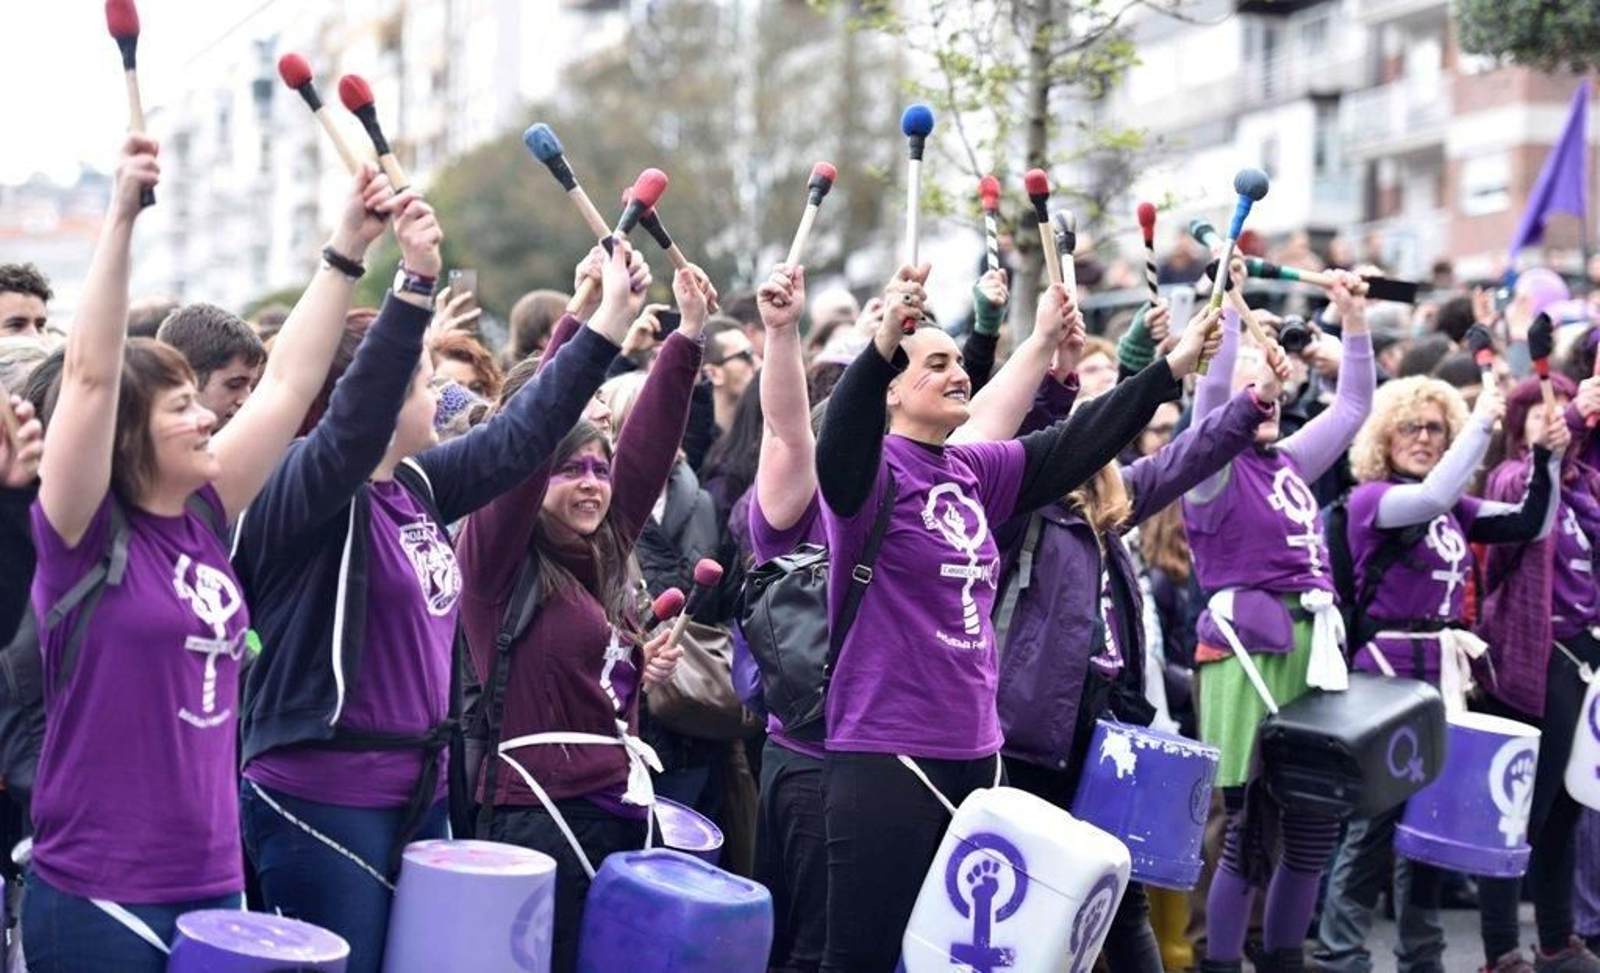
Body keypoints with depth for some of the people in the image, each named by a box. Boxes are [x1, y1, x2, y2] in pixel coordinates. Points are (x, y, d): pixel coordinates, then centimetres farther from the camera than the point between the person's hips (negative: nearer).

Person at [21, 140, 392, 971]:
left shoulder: (204, 519, 6)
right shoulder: (82, 536, -10)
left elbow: (290, 380, 7)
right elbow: (90, 374, -22)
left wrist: (347, 248, 6)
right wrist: (121, 217, -25)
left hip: (213, 881, 6)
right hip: (96, 897, -6)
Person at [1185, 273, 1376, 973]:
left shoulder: (1290, 463, 17)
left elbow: (1353, 405, 24)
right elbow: (1210, 392, -19)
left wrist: (1353, 318, 19)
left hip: (1312, 652, 7)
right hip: (1249, 657, -7)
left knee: (1315, 823, 8)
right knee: (1250, 829, -5)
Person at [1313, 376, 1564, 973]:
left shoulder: (1457, 511, 13)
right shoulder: (1371, 498, -7)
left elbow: (1531, 524, 13)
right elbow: (1431, 497, -25)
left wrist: (1548, 458, -1)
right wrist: (1484, 421, -19)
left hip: (1445, 669, 7)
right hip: (1389, 667, -7)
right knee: (1377, 817, -7)